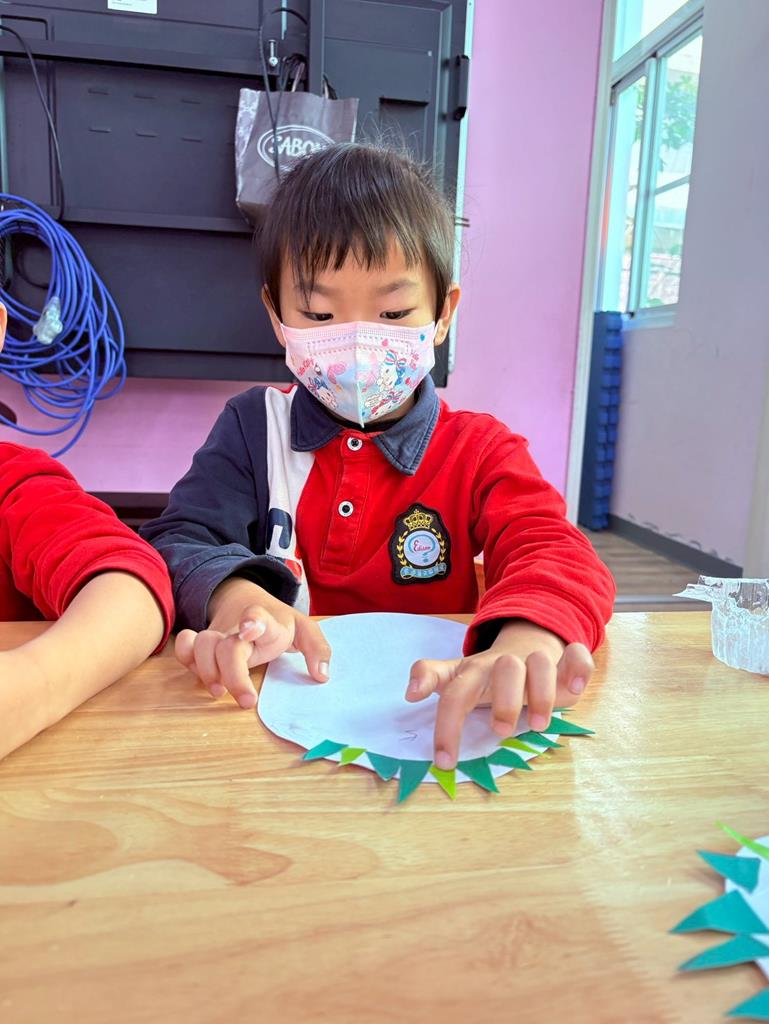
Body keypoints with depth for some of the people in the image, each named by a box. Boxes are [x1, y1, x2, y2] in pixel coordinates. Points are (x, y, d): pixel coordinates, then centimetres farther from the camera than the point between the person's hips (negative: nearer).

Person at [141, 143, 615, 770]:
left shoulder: (480, 452, 1)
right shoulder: (253, 427, 5)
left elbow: (556, 553, -15)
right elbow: (175, 544, -4)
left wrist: (524, 643, -40)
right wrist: (232, 594, -29)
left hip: (431, 728, 0)